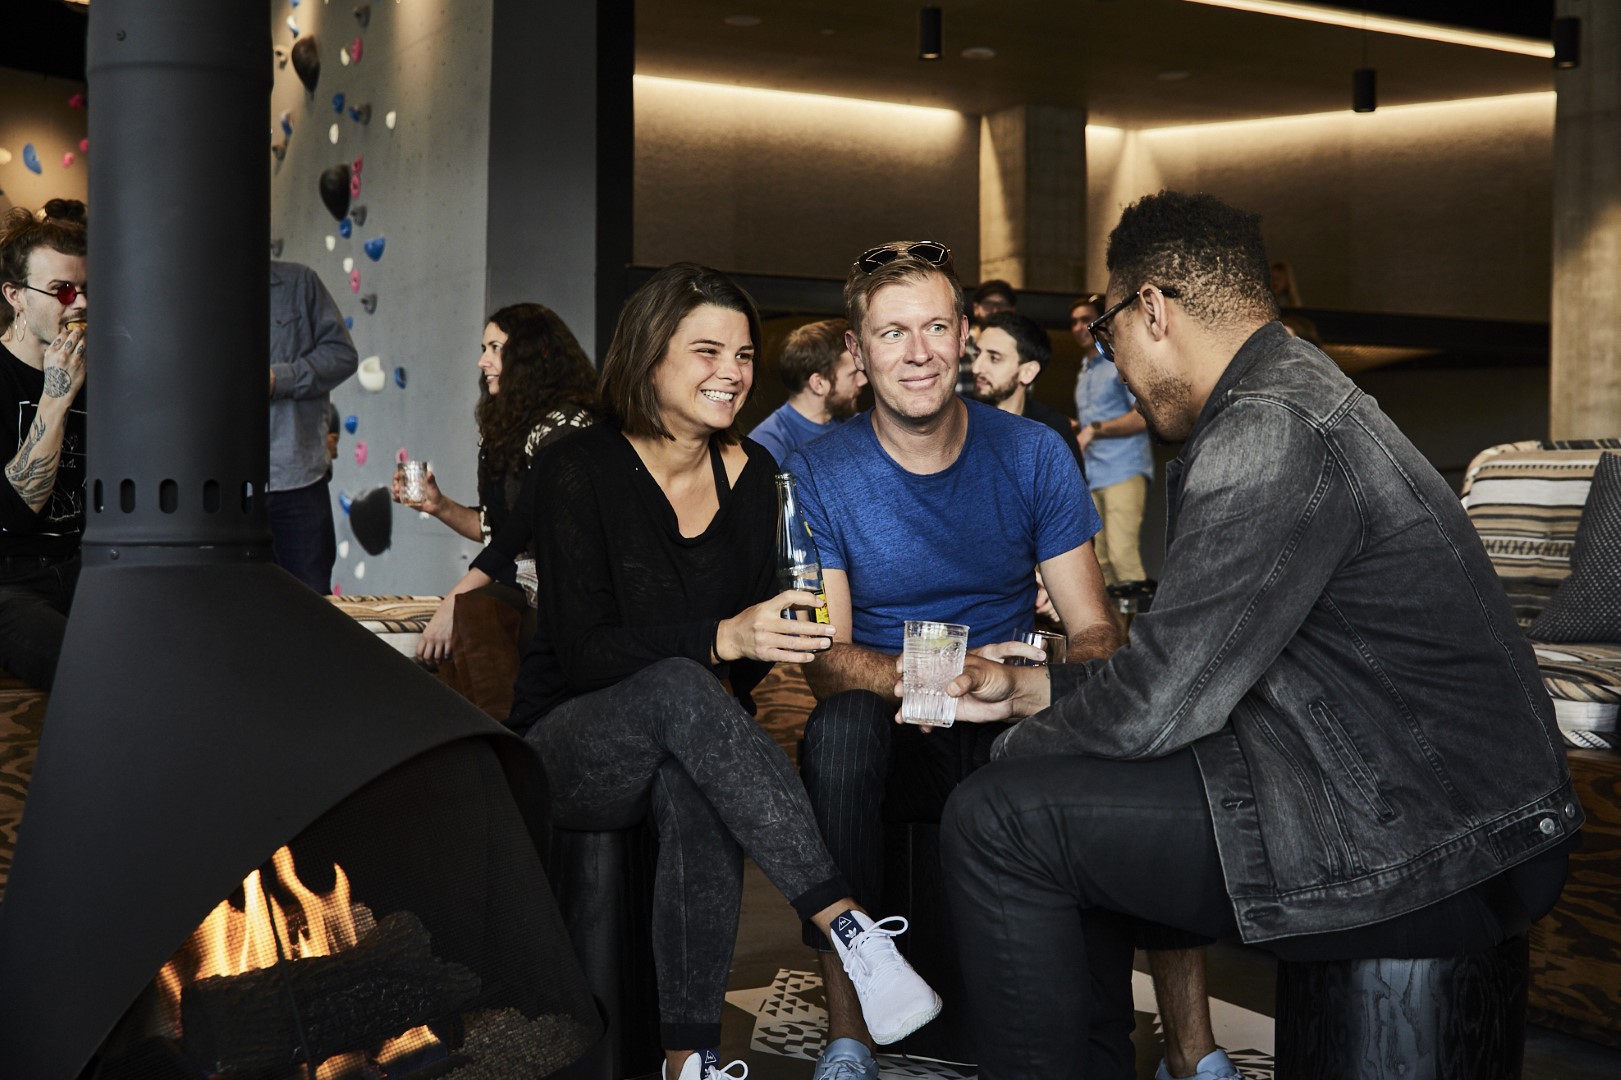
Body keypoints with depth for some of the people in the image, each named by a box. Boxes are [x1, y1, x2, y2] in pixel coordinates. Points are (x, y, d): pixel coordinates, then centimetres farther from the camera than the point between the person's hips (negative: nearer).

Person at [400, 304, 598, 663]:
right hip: (512, 586, 8)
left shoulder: (567, 425, -10)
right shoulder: (506, 428, 17)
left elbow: (527, 527, -18)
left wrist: (454, 603, -20)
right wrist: (440, 506, 4)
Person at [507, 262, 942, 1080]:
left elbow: (752, 648, 8)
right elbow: (583, 652, -19)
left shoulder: (750, 471, 4)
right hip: (568, 751, -3)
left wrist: (767, 641, -16)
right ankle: (848, 925, -41)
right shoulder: (580, 469, -11)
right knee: (677, 688, -37)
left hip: (683, 746, 3)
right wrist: (720, 641, -33)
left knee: (697, 788, -36)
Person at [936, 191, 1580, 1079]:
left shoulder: (1266, 435, -20)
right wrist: (1028, 689, 16)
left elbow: (1158, 699, -20)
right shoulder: (1296, 395, 14)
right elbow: (1193, 660, 17)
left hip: (1423, 852, -11)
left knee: (1000, 819, -11)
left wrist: (1017, 746, -1)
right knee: (1072, 785, 18)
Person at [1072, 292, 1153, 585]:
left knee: (1122, 555, -18)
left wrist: (1096, 429, -14)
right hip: (1092, 476, 8)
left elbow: (1145, 415, -11)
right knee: (1099, 560, 4)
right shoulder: (1085, 371, 25)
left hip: (1123, 472, -8)